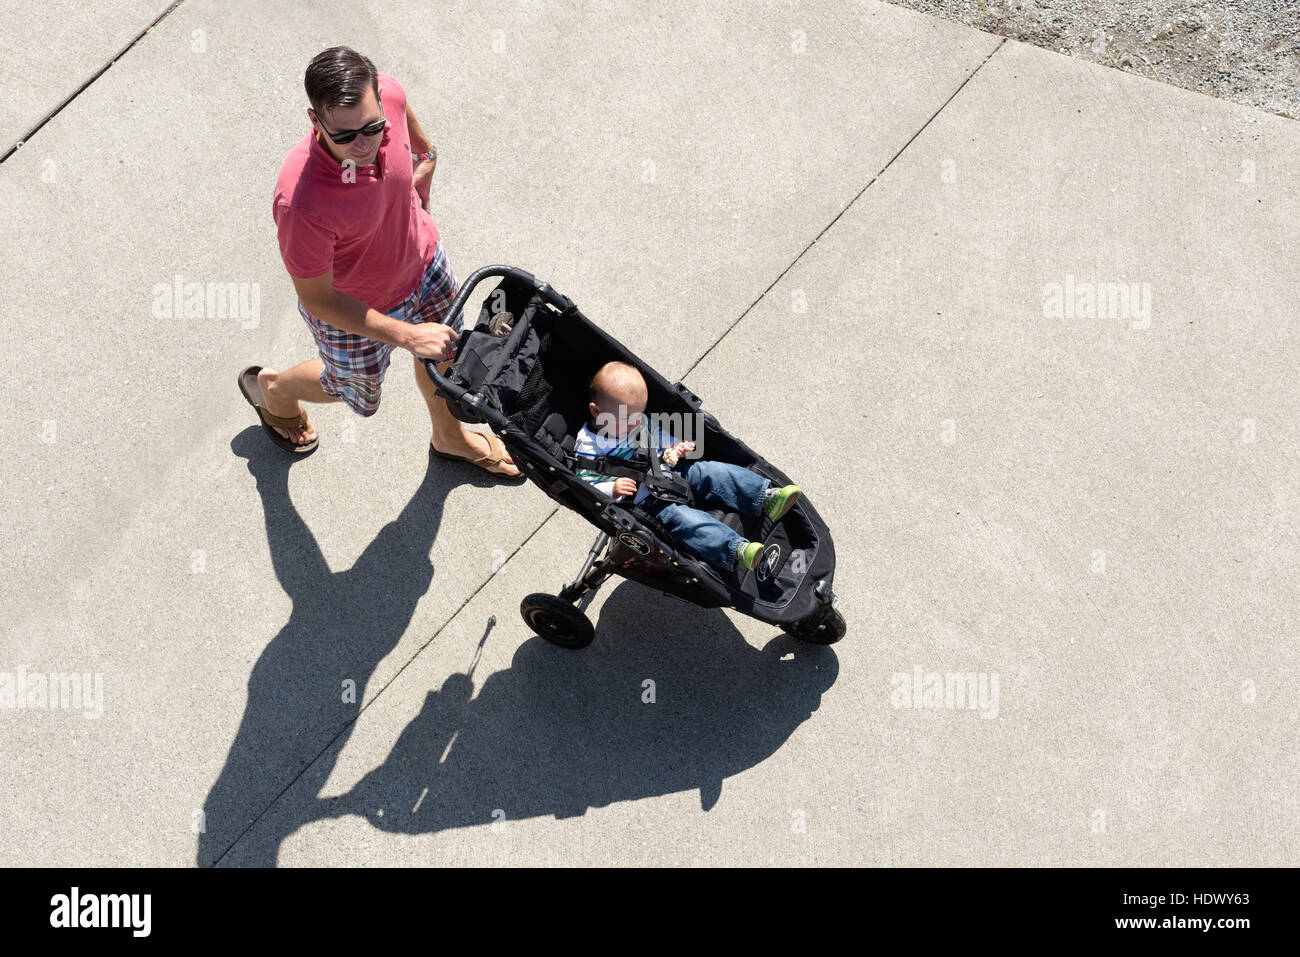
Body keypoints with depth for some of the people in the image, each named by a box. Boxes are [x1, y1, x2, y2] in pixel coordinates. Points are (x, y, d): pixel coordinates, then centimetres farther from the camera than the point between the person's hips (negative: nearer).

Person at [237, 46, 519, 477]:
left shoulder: (387, 94, -30)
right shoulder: (301, 202, -45)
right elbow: (317, 299, -29)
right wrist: (406, 335, -30)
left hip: (422, 262, 5)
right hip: (352, 308, -5)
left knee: (444, 354, 30)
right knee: (358, 393, 26)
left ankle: (450, 437, 63)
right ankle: (271, 388, 58)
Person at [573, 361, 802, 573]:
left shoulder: (639, 423, 9)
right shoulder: (588, 445, -11)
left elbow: (658, 436, 25)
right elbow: (584, 484, -13)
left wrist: (675, 447, 4)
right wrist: (612, 490, -30)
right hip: (646, 501, -8)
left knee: (708, 472, -12)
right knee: (681, 519, -30)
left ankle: (766, 497, -16)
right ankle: (735, 550, -48)